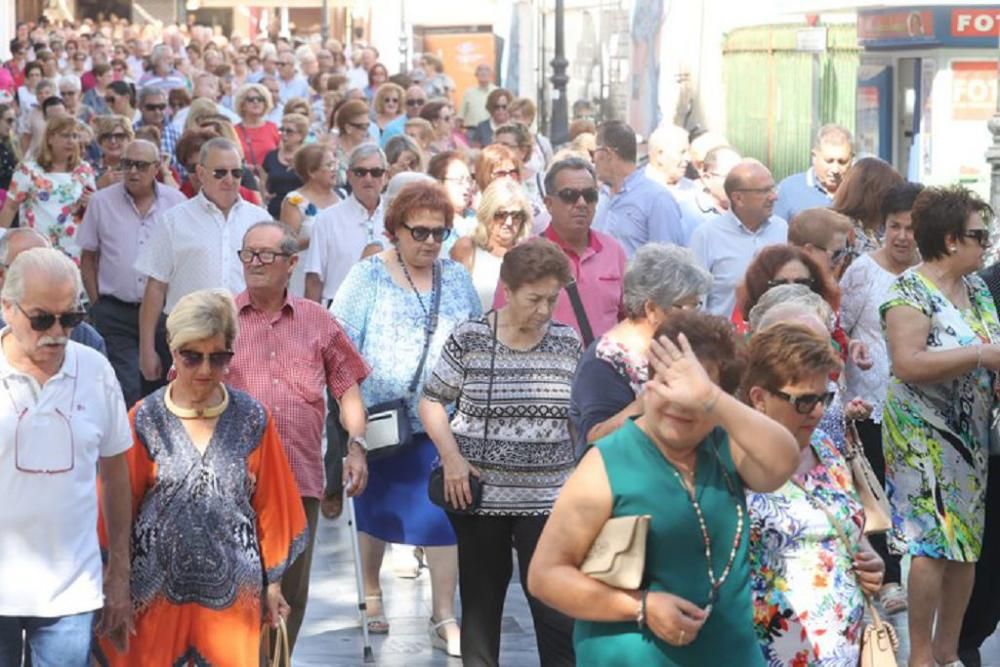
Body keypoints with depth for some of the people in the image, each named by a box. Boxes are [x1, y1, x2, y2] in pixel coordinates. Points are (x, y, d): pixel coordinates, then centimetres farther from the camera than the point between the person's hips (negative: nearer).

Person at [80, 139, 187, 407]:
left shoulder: (176, 202, 2)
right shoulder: (102, 201, 2)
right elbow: (87, 257, 7)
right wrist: (97, 304, 1)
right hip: (115, 312, -1)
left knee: (157, 389, 9)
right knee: (126, 389, -9)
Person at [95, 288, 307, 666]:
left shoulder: (252, 421, 0)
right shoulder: (145, 421, -4)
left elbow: (270, 506, 6)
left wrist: (273, 582, 8)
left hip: (232, 590, 1)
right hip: (158, 589, -1)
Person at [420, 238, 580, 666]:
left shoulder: (568, 343, 3)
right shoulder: (469, 338, -4)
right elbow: (431, 401, 4)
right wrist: (451, 457, -10)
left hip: (547, 498, 1)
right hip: (479, 494, -1)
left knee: (557, 610, -6)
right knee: (481, 604, 11)